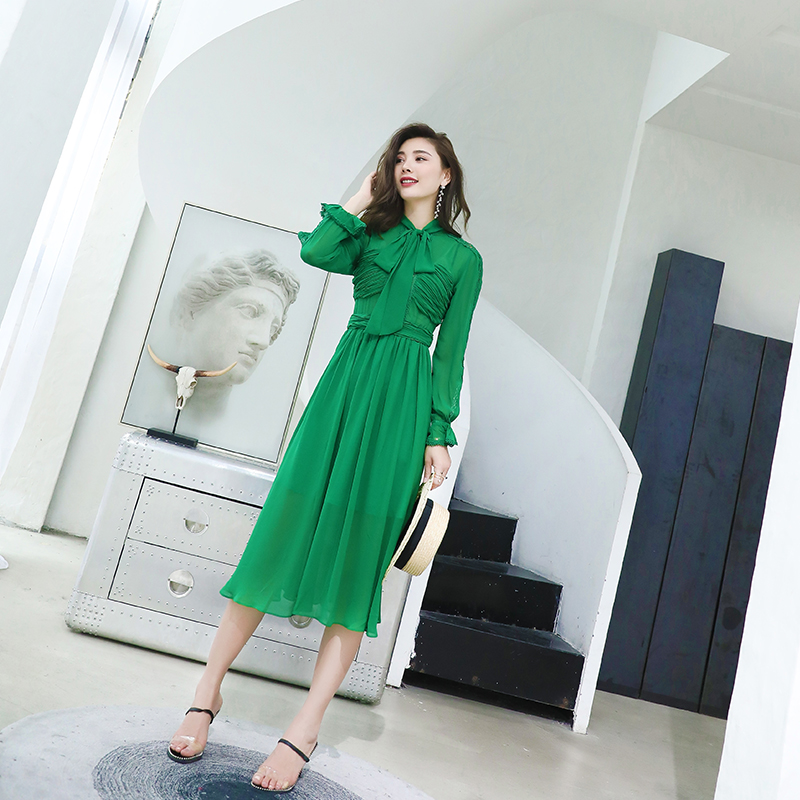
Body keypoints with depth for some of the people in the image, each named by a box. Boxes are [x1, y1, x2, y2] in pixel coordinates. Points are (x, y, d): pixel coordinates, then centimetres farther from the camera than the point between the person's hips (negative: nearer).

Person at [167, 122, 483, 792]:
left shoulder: (463, 257, 11)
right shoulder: (370, 234, 17)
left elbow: (451, 351, 5)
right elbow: (314, 250, -4)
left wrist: (440, 433, -3)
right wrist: (364, 197, 7)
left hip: (402, 398, -2)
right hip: (346, 380, 2)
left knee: (359, 549, -6)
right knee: (287, 523, -4)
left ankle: (305, 730, -1)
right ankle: (208, 693, 7)